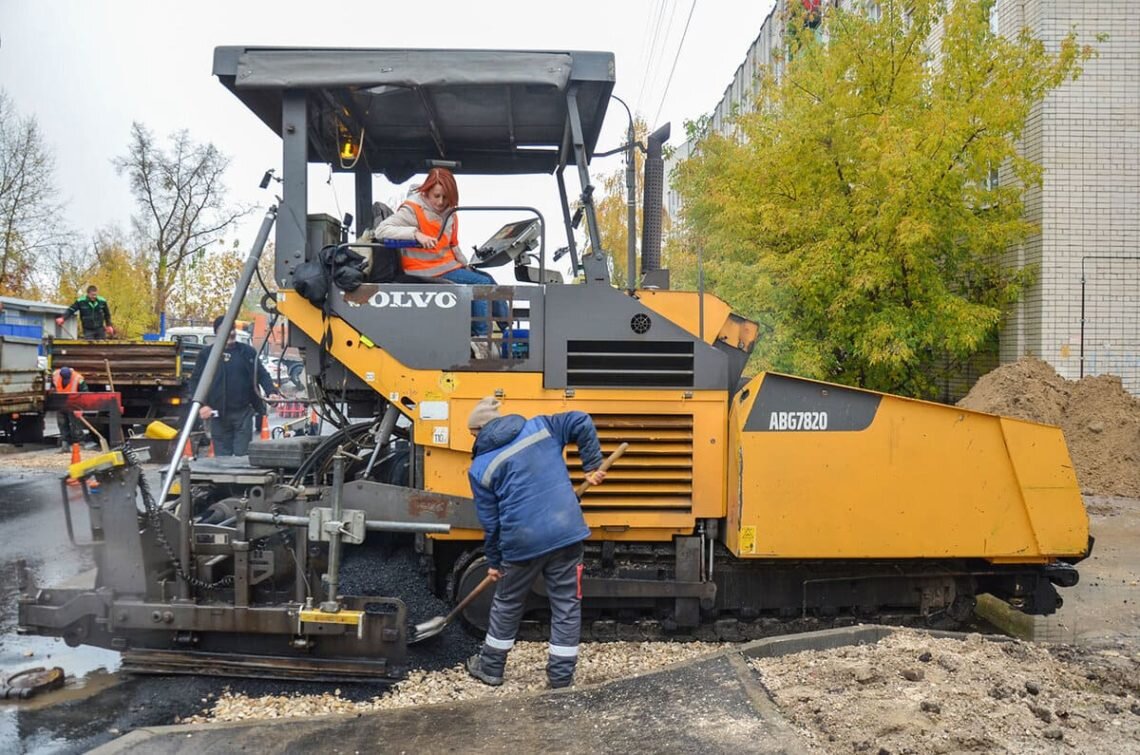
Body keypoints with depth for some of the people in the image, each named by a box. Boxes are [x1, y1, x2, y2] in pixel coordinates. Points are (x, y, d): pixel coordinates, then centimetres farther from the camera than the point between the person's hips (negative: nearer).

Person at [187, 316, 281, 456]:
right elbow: (195, 380, 6)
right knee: (221, 456, 7)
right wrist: (201, 405, -7)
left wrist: (271, 392, -11)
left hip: (243, 412, 0)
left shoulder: (247, 351, 7)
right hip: (218, 414, 1)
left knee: (242, 454, -1)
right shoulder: (207, 353, 5)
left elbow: (262, 375, 7)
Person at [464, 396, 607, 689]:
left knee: (507, 604, 21)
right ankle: (561, 677, 18)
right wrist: (593, 466, 8)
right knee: (566, 606, 13)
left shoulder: (480, 469, 2)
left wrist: (493, 561, 16)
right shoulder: (539, 427, 8)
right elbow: (582, 423, 2)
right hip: (566, 532, 2)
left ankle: (490, 667, 36)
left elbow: (490, 521, 4)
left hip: (522, 542, -1)